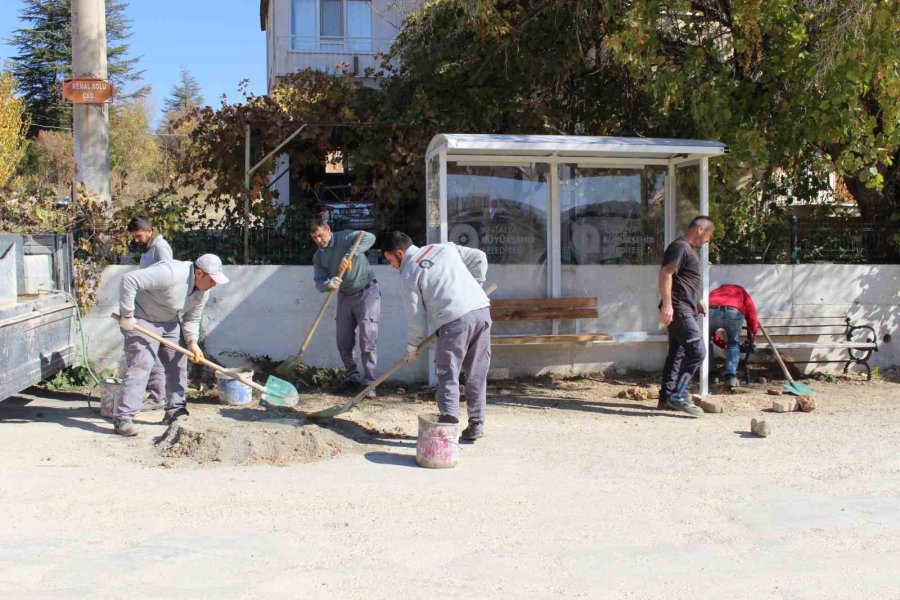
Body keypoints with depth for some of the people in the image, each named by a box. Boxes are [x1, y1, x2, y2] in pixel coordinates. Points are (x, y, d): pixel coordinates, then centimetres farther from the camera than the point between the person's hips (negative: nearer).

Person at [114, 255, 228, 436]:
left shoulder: (203, 291, -6)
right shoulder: (171, 273, -33)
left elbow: (192, 319, 4)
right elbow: (129, 280, -36)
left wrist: (192, 342, -15)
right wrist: (127, 315, -31)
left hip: (169, 322, 8)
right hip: (141, 319, -8)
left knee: (177, 364, 5)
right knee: (140, 365, -17)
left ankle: (175, 411, 15)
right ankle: (123, 418, -17)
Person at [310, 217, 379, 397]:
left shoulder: (346, 238, -11)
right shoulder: (318, 256, 5)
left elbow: (369, 237, -27)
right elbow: (319, 282, -4)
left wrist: (350, 255, -37)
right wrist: (328, 284, -28)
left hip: (367, 292, -6)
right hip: (344, 296, 6)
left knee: (367, 340, -12)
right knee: (343, 342, 6)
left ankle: (368, 382, -7)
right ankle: (352, 378, 22)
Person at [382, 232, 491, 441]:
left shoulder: (408, 276, 4)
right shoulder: (444, 247, 19)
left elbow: (416, 317, 5)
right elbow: (479, 257, 18)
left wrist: (412, 347, 19)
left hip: (454, 321, -6)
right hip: (481, 309, 6)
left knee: (448, 375, 5)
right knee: (477, 374, 12)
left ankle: (449, 422, -6)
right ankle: (476, 425, 17)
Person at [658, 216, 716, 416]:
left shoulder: (689, 249, 22)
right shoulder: (680, 246, -11)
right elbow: (665, 274, -21)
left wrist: (697, 302, 26)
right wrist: (667, 304, -27)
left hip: (685, 310, 11)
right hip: (679, 309, -11)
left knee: (678, 353, 11)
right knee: (697, 351, -15)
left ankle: (667, 396, 16)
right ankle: (679, 395, -14)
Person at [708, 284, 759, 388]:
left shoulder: (714, 292, 43)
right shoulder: (741, 291, 39)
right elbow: (753, 319, 28)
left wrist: (721, 343, 49)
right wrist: (751, 340, 40)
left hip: (710, 311, 1)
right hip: (734, 312, -1)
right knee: (733, 344, 24)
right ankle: (730, 376, 8)